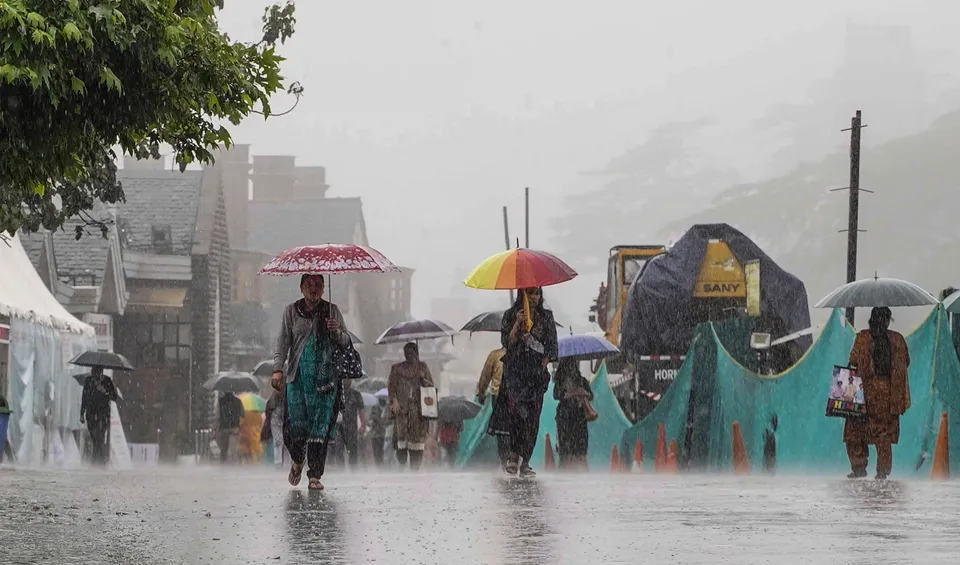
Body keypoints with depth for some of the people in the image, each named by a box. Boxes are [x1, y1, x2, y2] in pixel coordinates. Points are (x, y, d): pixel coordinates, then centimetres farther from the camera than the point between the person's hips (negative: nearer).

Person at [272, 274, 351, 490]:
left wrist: (336, 332, -12)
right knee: (296, 423, -5)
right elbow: (283, 342, 4)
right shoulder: (291, 311, 7)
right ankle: (298, 461, 26)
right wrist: (278, 369, -9)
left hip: (325, 377, 0)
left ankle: (315, 476, -3)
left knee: (320, 426, -6)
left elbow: (346, 342, 11)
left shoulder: (332, 311, 9)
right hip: (298, 375, 0)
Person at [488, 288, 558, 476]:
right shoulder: (510, 315, 5)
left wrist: (543, 365, -1)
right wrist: (517, 324, -14)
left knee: (533, 417, -3)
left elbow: (551, 346, 12)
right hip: (515, 369, -2)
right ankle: (514, 453, -10)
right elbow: (507, 342, -2)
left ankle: (524, 462, -1)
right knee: (519, 410, -22)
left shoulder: (546, 317, 11)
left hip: (537, 371, 2)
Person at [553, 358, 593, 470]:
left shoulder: (582, 381, 11)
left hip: (579, 414, 1)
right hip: (565, 414, -1)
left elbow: (591, 396, 12)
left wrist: (585, 393, -11)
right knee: (566, 441, -8)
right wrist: (572, 393, -16)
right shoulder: (560, 381, 7)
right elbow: (556, 395, -8)